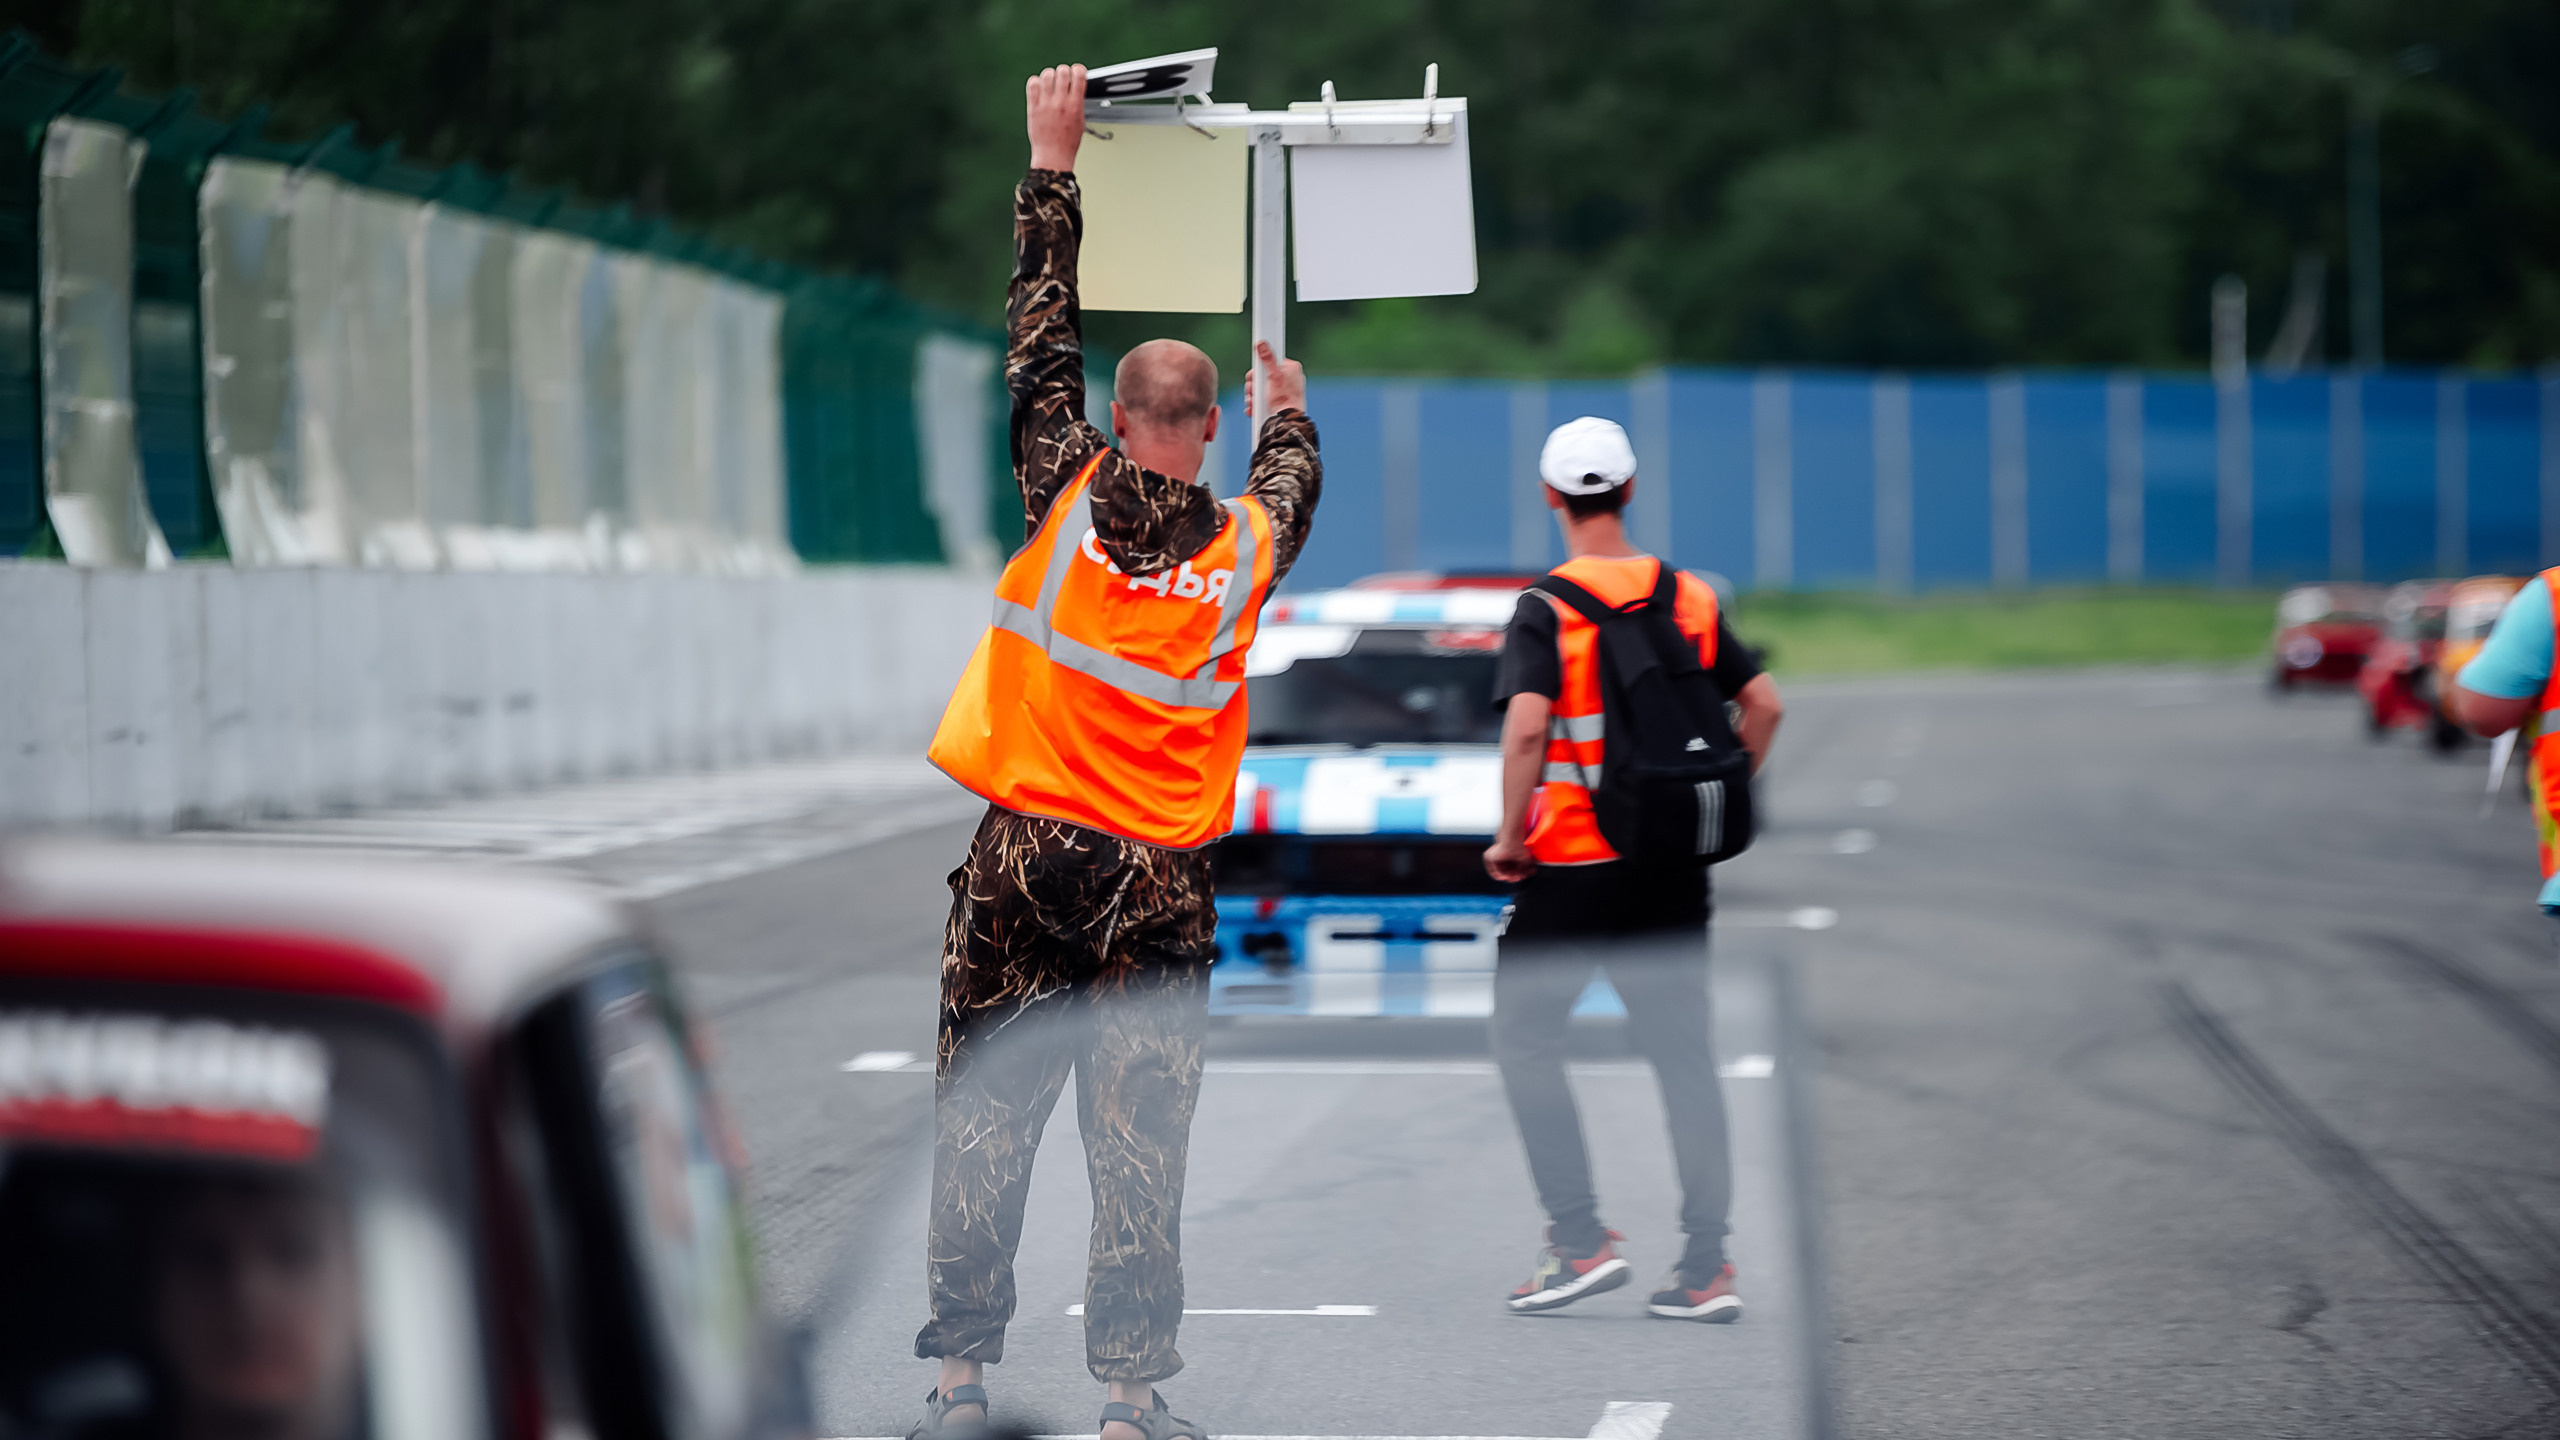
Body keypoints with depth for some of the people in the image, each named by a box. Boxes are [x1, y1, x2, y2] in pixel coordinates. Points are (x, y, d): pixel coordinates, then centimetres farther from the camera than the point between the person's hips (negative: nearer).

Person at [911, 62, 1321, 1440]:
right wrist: (1289, 407, 48)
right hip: (1159, 880, 1)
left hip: (1023, 858, 0)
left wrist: (1053, 163, 17)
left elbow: (1042, 343, 8)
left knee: (981, 1122, 4)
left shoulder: (1072, 498, -3)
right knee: (1139, 1143, 1)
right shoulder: (1244, 546, 2)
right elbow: (1286, 485, 27)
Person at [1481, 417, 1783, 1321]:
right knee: (1682, 1054, 8)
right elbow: (1763, 704, 4)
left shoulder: (1546, 607, -9)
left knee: (1525, 1042, 9)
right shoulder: (1689, 598, 6)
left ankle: (1581, 1239, 1)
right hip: (1675, 870, 5)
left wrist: (1509, 837, -11)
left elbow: (1526, 724, -22)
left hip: (1572, 868, -5)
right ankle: (1707, 1267, 5)